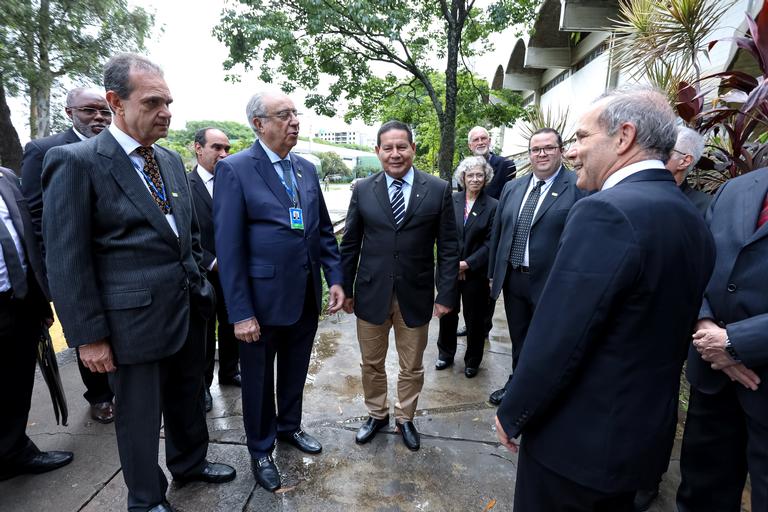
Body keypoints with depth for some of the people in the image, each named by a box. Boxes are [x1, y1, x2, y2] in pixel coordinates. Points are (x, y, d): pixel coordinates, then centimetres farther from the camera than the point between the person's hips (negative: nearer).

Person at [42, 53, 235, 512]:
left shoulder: (172, 160, 7)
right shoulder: (76, 162, -12)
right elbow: (66, 261, -12)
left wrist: (200, 284, 13)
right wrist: (89, 336, -12)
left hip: (189, 311, 6)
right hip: (135, 319, -6)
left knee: (189, 398, 23)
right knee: (140, 415, 14)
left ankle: (189, 463, 48)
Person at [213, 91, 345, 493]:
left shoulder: (307, 169, 6)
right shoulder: (234, 169, -12)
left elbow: (324, 230, 10)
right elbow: (228, 247, -15)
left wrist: (335, 279, 3)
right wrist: (240, 312, -16)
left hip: (307, 297, 5)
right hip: (263, 300, -5)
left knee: (295, 370, 22)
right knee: (258, 378, 15)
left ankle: (289, 426, 47)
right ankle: (261, 449, 38)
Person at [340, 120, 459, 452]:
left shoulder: (438, 190, -4)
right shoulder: (362, 190, 0)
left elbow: (448, 248, -2)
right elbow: (350, 244, 4)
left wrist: (446, 294, -5)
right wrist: (345, 289, 4)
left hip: (415, 295, -1)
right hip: (371, 293, 1)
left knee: (412, 367, 16)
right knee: (371, 363, 17)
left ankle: (405, 418, 40)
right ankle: (376, 415, 41)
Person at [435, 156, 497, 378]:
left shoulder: (492, 206, -5)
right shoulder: (451, 200, 0)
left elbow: (490, 243, -8)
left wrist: (467, 264, -14)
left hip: (476, 273, -2)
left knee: (475, 318, 11)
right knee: (447, 314, 13)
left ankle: (472, 361, 32)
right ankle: (446, 354, 35)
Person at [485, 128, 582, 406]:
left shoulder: (579, 187, -10)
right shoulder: (512, 188, 7)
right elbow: (497, 233, 11)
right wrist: (493, 273, 11)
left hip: (550, 283, -5)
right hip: (512, 279, 5)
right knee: (518, 341, 21)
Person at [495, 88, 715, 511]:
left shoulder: (606, 211, -25)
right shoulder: (693, 219, 2)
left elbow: (555, 341, -26)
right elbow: (667, 335, 10)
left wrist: (511, 415, -11)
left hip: (578, 438, -7)